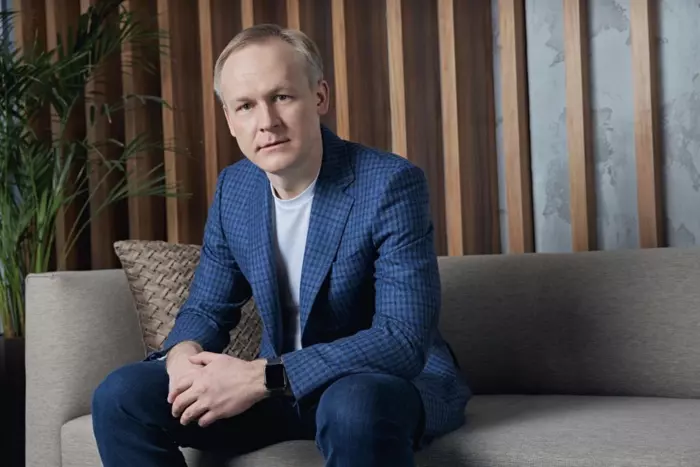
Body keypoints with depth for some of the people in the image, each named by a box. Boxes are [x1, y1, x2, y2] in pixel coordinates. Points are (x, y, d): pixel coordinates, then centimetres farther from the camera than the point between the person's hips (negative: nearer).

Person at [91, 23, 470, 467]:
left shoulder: (392, 183, -19)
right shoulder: (233, 188, 1)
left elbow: (403, 341, -25)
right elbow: (206, 308, 9)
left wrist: (261, 377, -30)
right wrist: (184, 352, -16)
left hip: (397, 379, -6)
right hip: (284, 385, 6)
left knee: (355, 407, -42)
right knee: (122, 397, -10)